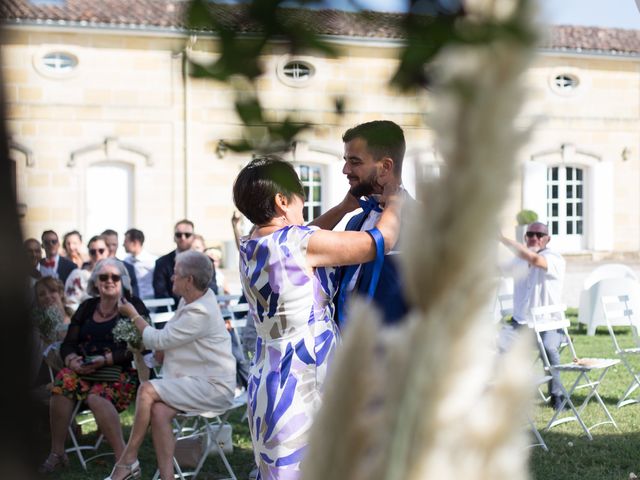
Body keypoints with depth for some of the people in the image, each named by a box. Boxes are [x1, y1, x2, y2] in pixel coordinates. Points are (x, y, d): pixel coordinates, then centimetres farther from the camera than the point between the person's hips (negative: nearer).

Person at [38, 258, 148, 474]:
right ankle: (57, 454, -21)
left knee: (96, 396, -35)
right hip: (84, 369, 4)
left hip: (122, 371, -4)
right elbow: (68, 344, 13)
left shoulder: (133, 306, 4)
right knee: (63, 380, -28)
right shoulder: (87, 307, 18)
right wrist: (72, 361, -10)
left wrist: (105, 359, -18)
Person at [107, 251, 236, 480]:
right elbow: (168, 339, 21)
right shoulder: (192, 299, 10)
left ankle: (128, 460, -7)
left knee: (147, 390, -21)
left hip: (214, 388, -9)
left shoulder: (200, 312, -20)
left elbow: (158, 341, -14)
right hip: (199, 382, 9)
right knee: (159, 412, -18)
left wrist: (133, 315, 1)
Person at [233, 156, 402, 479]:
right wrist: (393, 196, 5)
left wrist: (342, 208, 24)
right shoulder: (299, 243, -18)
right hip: (302, 387, -9)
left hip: (268, 381, 9)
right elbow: (382, 239, -12)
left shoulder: (250, 247, 6)